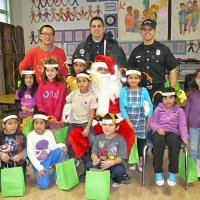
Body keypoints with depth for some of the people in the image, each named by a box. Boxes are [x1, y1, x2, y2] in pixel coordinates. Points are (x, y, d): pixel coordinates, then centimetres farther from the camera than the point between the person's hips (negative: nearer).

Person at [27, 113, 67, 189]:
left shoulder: (49, 133, -4)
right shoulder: (30, 135, -13)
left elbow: (53, 147, -13)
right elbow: (30, 154, -14)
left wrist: (62, 145, -35)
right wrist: (39, 168, -19)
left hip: (49, 158, 3)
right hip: (38, 163, -3)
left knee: (61, 150, -27)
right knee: (44, 184, -23)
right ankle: (40, 173, 11)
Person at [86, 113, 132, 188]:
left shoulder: (120, 139, -12)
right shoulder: (98, 138, 0)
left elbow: (120, 158, -18)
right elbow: (94, 153, -3)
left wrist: (111, 163, -39)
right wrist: (95, 159, -28)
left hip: (114, 164, -3)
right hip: (101, 164, 3)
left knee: (120, 170, -35)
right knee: (89, 165, -24)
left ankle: (117, 180, 4)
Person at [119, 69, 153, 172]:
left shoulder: (143, 90, 0)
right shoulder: (124, 90, -1)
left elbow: (149, 106, 2)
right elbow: (122, 106, -6)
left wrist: (149, 121, -1)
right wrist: (128, 121, -12)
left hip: (141, 120, 0)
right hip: (128, 119, 0)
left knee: (141, 139, 3)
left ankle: (141, 161, 21)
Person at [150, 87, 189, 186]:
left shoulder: (179, 110, 12)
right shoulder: (158, 109, 13)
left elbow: (183, 125, 4)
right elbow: (152, 122, 8)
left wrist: (185, 137, -14)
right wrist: (158, 128, -15)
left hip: (173, 132, 0)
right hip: (159, 131, 0)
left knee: (174, 143, -37)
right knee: (159, 142, -37)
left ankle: (173, 172, -20)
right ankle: (158, 172, -23)